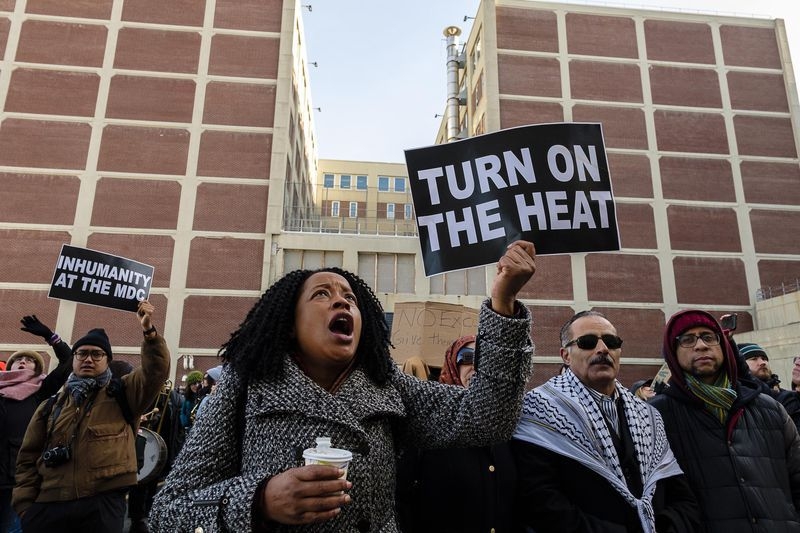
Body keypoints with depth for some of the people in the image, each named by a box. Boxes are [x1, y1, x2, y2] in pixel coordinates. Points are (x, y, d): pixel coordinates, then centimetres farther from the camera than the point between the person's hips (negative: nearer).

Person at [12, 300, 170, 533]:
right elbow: (28, 458, 16)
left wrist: (149, 331, -22)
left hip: (103, 504, -3)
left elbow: (156, 370, -9)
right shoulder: (51, 406, 16)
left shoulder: (121, 394, 7)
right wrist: (25, 504, 5)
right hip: (49, 506, 3)